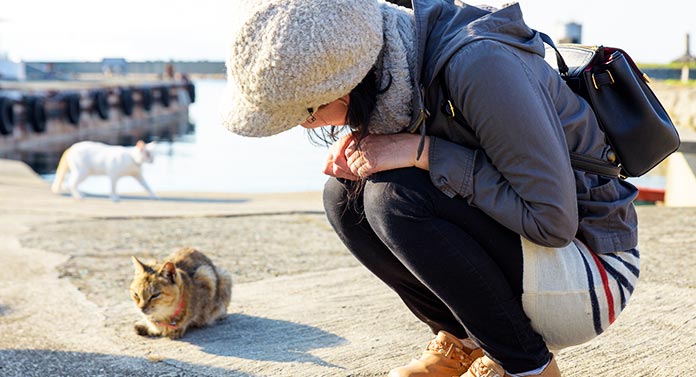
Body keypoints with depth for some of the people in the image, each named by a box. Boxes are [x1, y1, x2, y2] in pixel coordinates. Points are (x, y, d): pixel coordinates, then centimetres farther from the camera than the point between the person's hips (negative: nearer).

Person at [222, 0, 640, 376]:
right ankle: (464, 342, 4)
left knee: (396, 196, -27)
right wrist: (356, 145, -10)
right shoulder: (391, 58, -5)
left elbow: (552, 219, -29)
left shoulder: (479, 63, -29)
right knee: (344, 196, -5)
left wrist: (422, 151, -28)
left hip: (590, 268, -7)